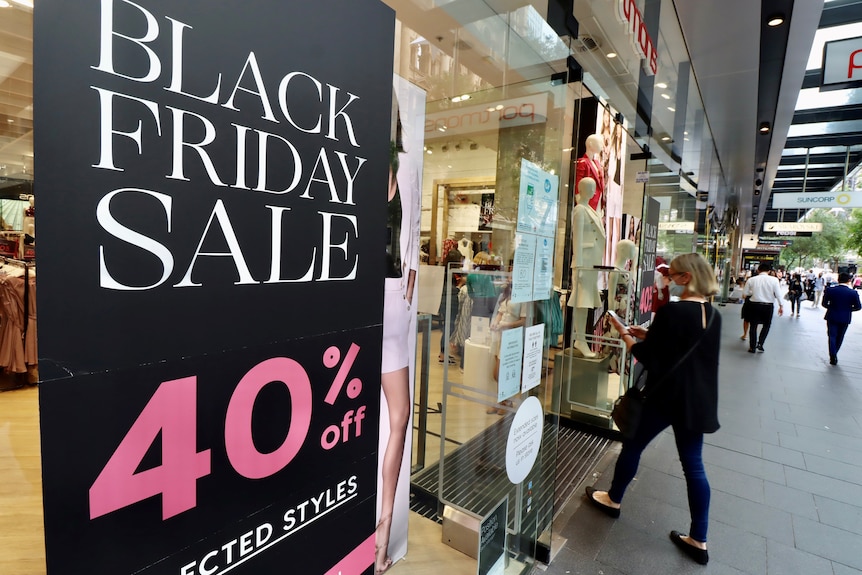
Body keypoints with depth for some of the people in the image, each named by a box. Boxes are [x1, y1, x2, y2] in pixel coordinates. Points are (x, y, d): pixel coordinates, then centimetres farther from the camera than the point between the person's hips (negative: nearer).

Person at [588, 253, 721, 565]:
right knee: (693, 464, 14)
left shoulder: (671, 311, -21)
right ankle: (698, 539, 23)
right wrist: (649, 335, 12)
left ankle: (613, 500, 33)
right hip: (698, 399, 7)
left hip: (665, 396, -7)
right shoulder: (713, 314, 4)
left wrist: (626, 335, -2)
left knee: (632, 445, 13)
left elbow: (647, 357, -17)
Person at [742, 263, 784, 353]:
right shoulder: (774, 280, -8)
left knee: (753, 326, 12)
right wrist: (781, 305, -1)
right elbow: (778, 294, -8)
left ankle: (752, 347, 16)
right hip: (768, 306, 0)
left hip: (754, 305, 0)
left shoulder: (752, 280, -6)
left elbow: (745, 292, 0)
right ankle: (760, 343, 6)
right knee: (766, 325, 20)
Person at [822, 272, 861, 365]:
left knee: (832, 336, 7)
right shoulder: (853, 293, -11)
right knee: (839, 337, 17)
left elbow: (824, 303, -6)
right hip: (845, 318, 1)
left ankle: (833, 357, -1)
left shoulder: (830, 290, -11)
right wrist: (847, 309, 12)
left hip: (832, 317, -1)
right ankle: (834, 355, 28)